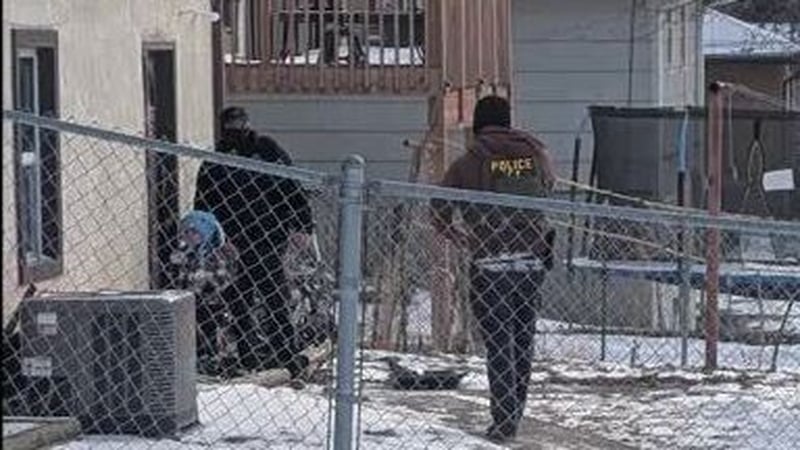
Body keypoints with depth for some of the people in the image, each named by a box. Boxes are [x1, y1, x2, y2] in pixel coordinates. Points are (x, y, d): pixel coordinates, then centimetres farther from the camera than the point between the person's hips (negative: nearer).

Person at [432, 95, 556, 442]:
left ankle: (504, 421, -4)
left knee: (498, 344, 1)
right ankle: (514, 414, 22)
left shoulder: (468, 163, -5)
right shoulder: (535, 154, 4)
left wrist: (458, 237, 16)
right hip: (532, 262, 3)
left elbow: (439, 214, -2)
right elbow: (548, 186, 22)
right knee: (523, 340, 15)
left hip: (490, 264, -3)